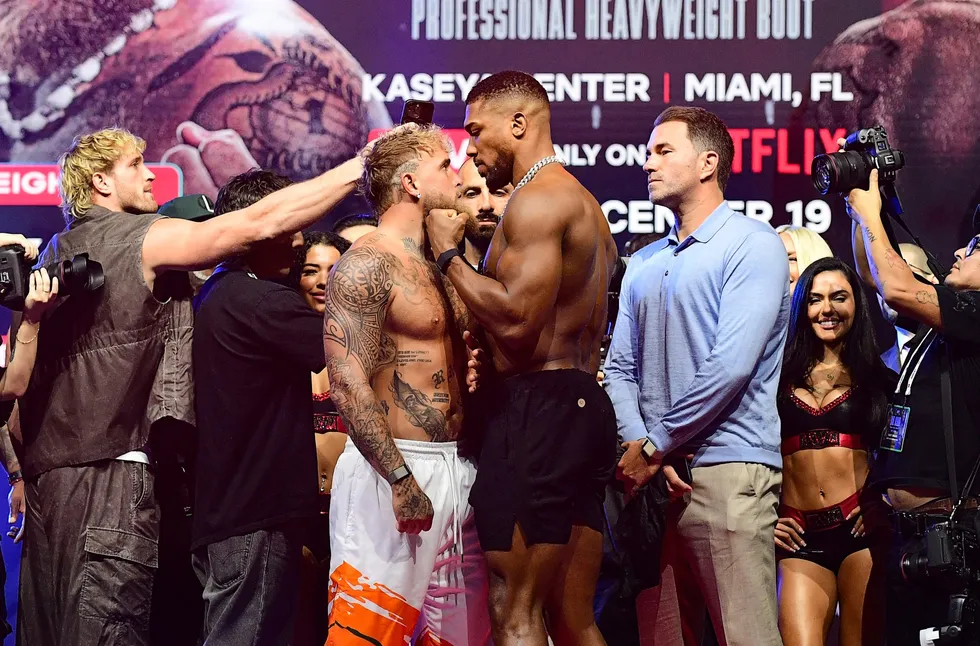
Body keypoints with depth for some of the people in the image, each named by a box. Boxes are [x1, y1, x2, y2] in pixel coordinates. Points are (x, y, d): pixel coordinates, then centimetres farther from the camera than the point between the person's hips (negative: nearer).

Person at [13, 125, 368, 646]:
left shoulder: (55, 252, 17)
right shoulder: (145, 239, -5)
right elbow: (263, 222, -13)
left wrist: (22, 468, 22)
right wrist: (364, 165, -8)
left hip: (46, 468, 8)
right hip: (110, 471, -8)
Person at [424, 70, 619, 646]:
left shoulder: (536, 199, -10)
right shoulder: (585, 205, 23)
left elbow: (516, 318, -20)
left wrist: (448, 253, -8)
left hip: (538, 409, -10)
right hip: (586, 406, 10)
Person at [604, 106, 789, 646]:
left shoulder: (751, 245, -3)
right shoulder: (644, 265, 20)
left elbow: (730, 367, -14)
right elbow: (620, 369, 13)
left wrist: (652, 446, -9)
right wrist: (639, 450, -6)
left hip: (728, 472, -7)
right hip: (654, 477, 7)